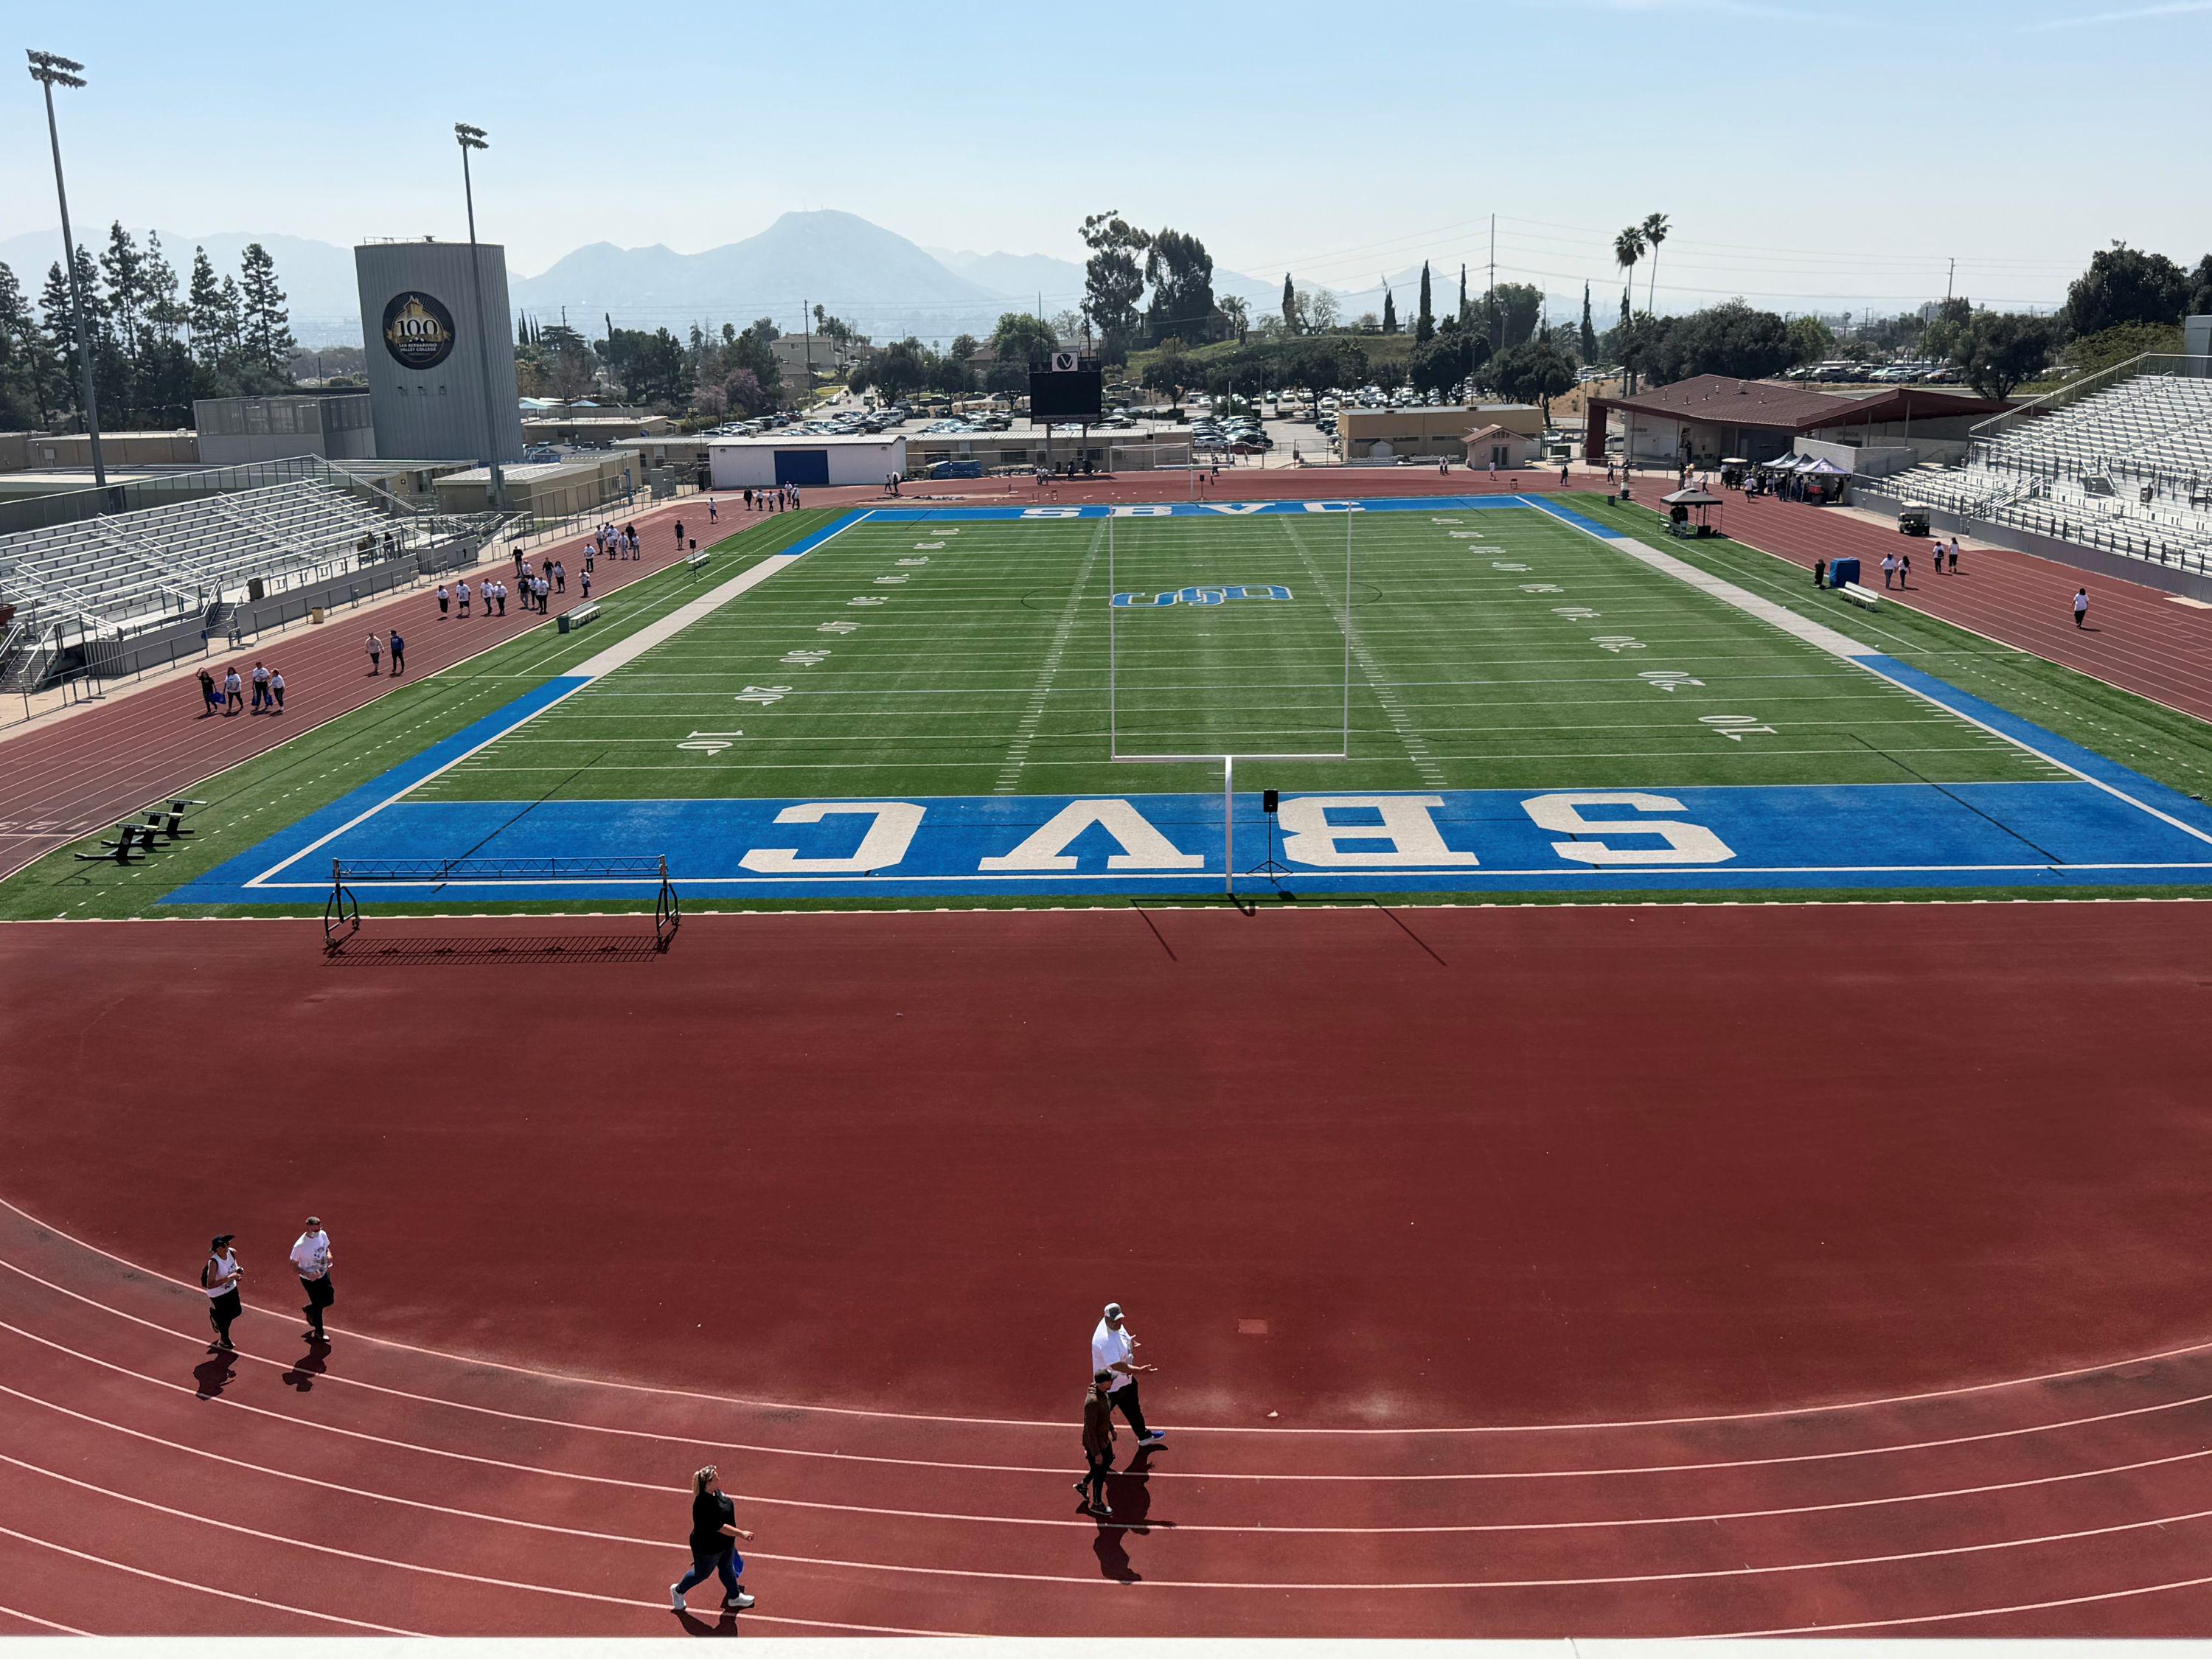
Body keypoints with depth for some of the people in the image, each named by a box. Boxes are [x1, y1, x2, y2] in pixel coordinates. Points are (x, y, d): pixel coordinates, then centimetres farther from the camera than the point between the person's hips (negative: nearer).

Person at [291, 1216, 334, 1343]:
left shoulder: (323, 1235, -13)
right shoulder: (300, 1246, -30)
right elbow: (293, 1265, -19)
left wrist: (328, 1255, -15)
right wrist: (308, 1274, -31)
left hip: (324, 1274, 6)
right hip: (310, 1280, -6)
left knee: (329, 1300, 15)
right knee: (318, 1305, 9)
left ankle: (309, 1309, 46)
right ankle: (319, 1332, 33)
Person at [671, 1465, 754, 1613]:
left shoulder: (716, 1493, -10)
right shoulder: (704, 1504, -39)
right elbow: (719, 1527, -37)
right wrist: (741, 1534, -39)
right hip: (708, 1548, -8)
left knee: (727, 1568, 25)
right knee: (702, 1574, 17)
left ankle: (734, 1597, 46)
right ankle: (678, 1590, 43)